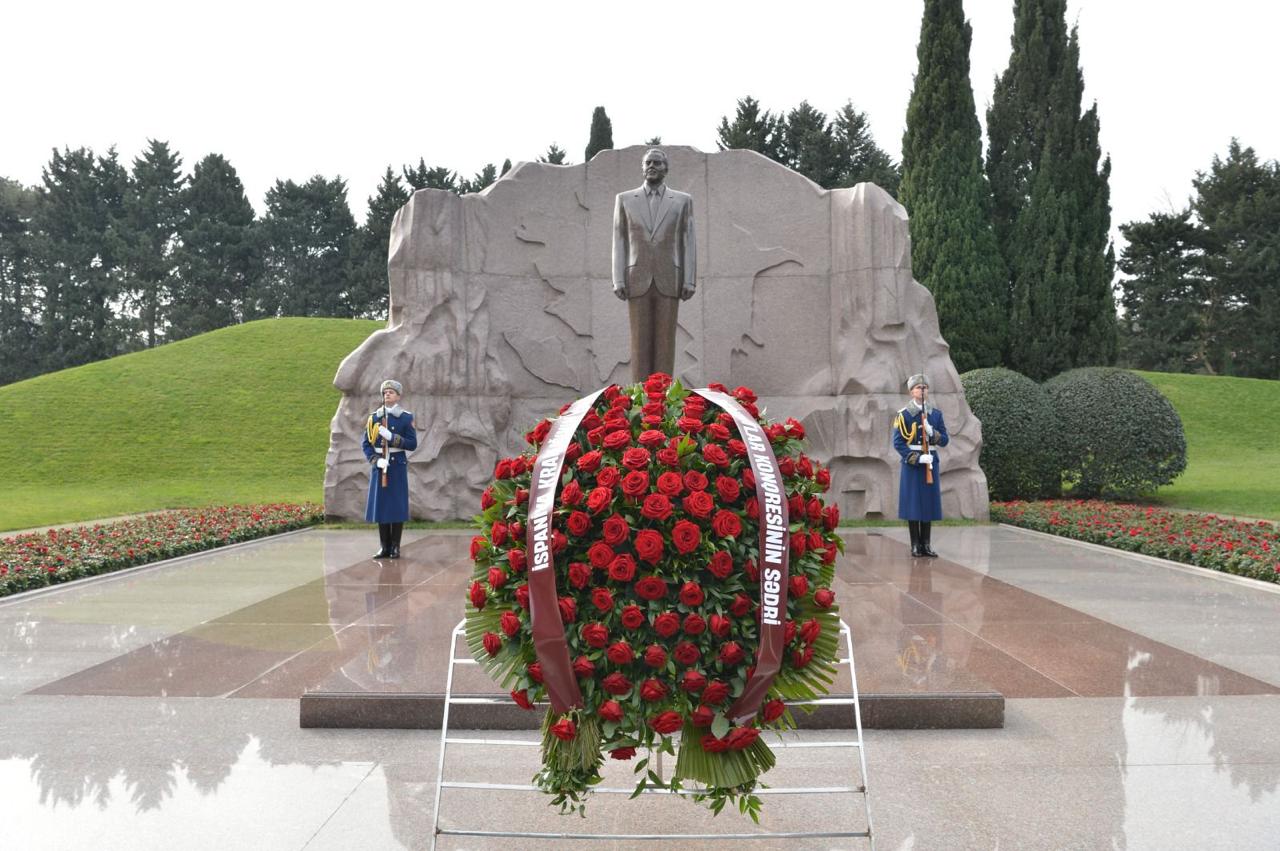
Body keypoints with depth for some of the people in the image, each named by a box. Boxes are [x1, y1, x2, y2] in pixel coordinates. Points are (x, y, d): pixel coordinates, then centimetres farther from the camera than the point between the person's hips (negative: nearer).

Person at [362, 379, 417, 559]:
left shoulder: (406, 418, 1)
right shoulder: (374, 417, 7)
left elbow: (413, 444, -4)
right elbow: (365, 443, 6)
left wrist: (391, 437, -17)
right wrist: (376, 460, -11)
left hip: (398, 466, -2)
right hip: (379, 467, 2)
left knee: (397, 506, -2)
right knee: (380, 504, 2)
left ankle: (395, 547, 6)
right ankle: (385, 547, 9)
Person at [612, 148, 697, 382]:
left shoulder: (683, 200, 7)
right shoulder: (625, 199, 7)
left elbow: (688, 242, 4)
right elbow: (620, 243, 5)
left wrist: (689, 281, -5)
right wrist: (618, 281, -4)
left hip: (668, 281, 0)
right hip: (637, 281, 0)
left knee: (666, 342, -1)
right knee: (640, 342, -1)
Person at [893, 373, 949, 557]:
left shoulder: (936, 414, 8)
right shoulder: (903, 415, -3)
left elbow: (945, 440, 6)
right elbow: (898, 442, -9)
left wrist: (932, 433, -15)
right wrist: (917, 459, -17)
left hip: (931, 463, 3)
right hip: (911, 464, -3)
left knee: (929, 502, 5)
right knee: (912, 502, -2)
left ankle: (926, 544, 11)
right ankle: (915, 544, 5)